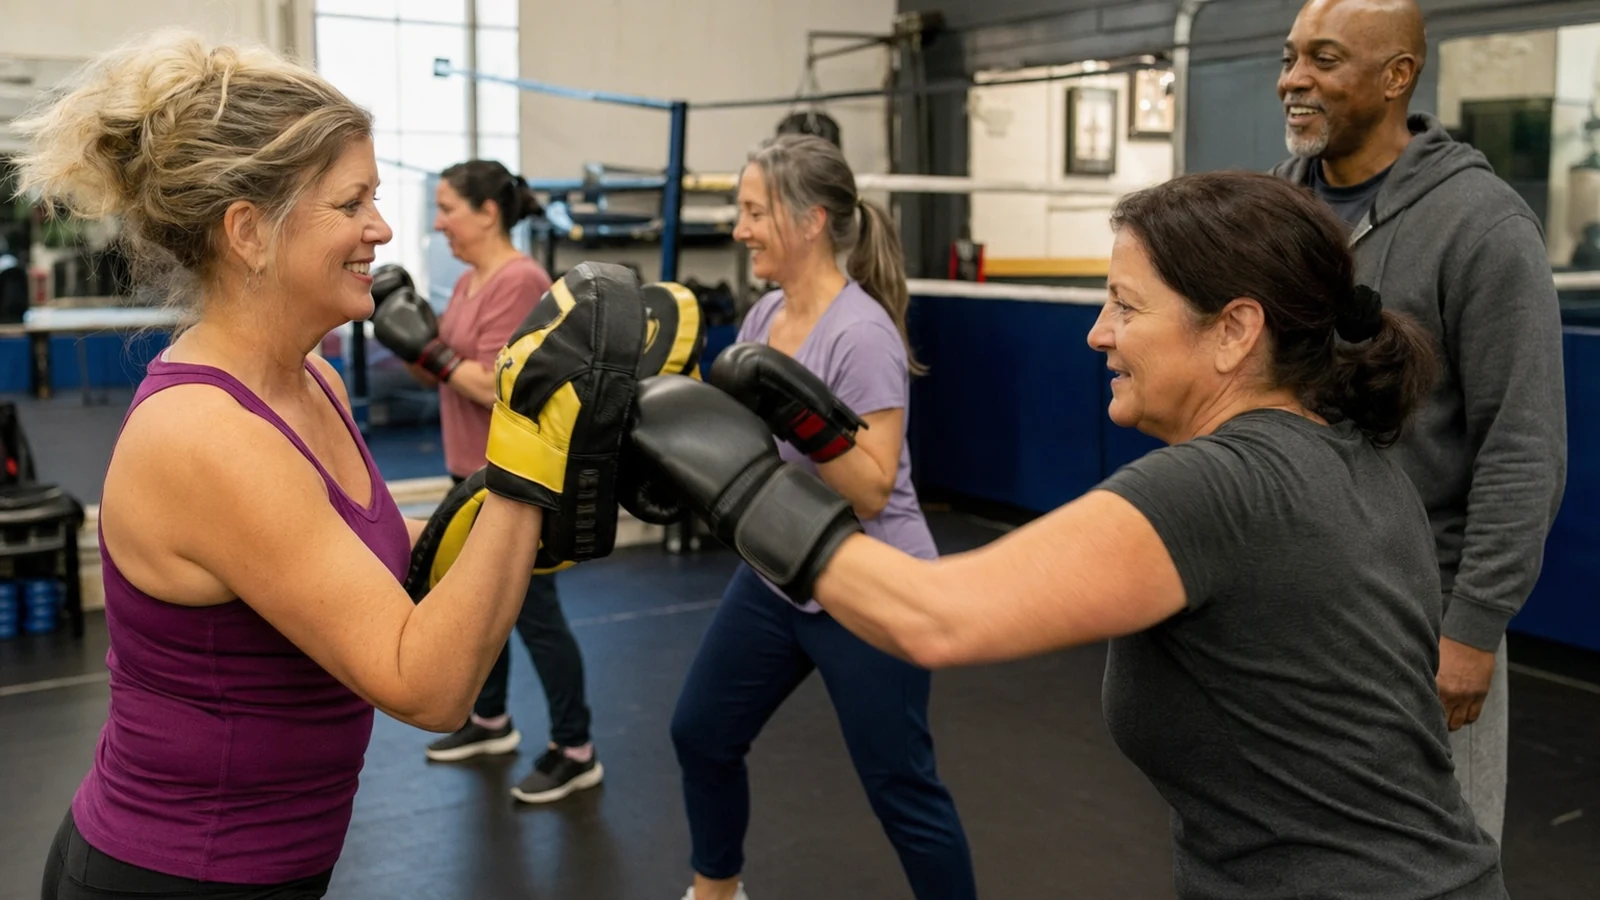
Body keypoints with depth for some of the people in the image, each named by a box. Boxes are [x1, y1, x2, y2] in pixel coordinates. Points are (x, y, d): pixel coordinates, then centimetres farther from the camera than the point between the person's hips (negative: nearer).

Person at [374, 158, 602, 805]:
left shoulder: (519, 281, -19)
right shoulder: (468, 280, 11)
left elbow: (497, 387, -25)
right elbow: (444, 372, 12)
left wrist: (429, 349, -20)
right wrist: (407, 336, -2)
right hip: (473, 471, 10)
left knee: (533, 611, -2)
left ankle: (575, 752, 10)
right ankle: (491, 721, 36)